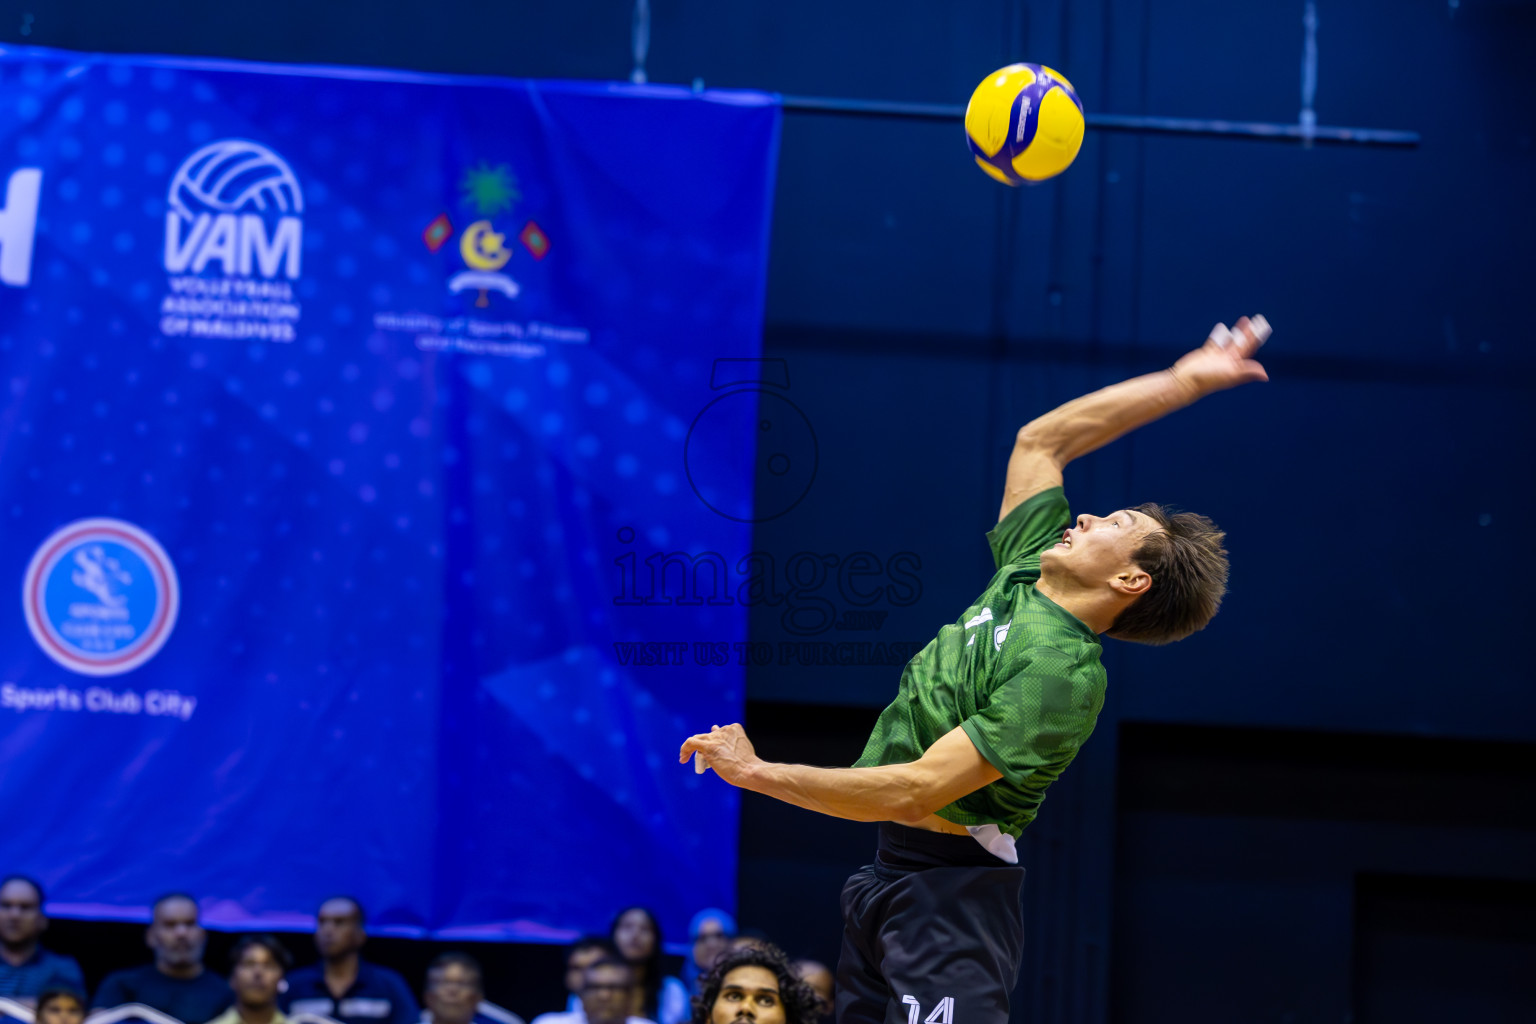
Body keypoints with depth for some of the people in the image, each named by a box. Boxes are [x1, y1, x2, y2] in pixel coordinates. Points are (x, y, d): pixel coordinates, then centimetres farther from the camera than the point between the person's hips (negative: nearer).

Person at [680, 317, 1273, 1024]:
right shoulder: (1025, 570, 7)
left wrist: (758, 773, -19)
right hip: (887, 869, 9)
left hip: (948, 892, -9)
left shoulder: (1060, 673, -19)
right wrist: (1185, 381, 19)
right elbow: (1040, 439, 21)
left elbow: (918, 791, -24)